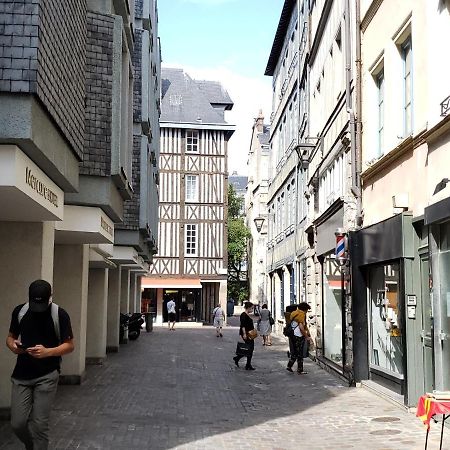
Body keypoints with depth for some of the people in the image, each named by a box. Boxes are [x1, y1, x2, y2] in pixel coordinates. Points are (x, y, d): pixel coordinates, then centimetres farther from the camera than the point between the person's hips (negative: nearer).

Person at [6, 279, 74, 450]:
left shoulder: (59, 315, -9)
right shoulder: (19, 311, 0)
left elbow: (69, 345, -6)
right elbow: (10, 337, 12)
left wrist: (48, 352, -23)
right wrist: (12, 345, -12)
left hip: (47, 376, -3)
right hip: (21, 375, 3)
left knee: (40, 424, -4)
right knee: (17, 423, 2)